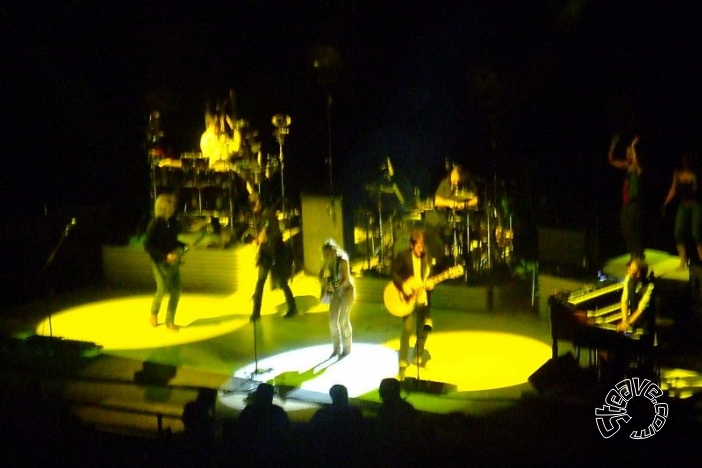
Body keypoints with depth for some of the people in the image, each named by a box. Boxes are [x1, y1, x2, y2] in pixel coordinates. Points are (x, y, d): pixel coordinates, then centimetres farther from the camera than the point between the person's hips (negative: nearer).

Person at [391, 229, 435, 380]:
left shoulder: (428, 257, 4)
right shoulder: (403, 256, -8)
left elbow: (430, 276, 9)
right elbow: (394, 272, -9)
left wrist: (430, 284, -13)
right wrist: (403, 287, -20)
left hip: (423, 298, 5)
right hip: (407, 299, -5)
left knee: (424, 328, 13)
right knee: (407, 329, -12)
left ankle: (418, 355, 37)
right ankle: (402, 365, -8)